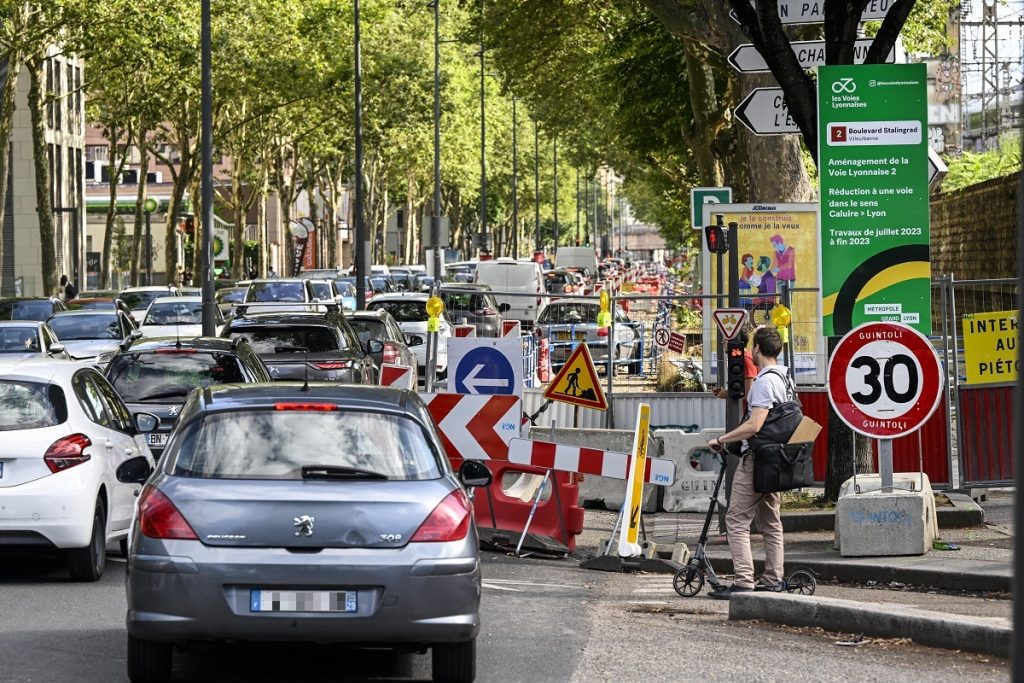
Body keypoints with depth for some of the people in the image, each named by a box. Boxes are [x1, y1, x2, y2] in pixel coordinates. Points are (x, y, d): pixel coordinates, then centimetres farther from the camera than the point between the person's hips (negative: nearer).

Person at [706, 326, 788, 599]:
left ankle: (743, 582, -16)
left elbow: (754, 426, -25)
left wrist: (721, 440, -16)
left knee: (737, 519, -9)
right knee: (770, 520, 13)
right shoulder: (783, 378, 14)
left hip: (756, 457, -10)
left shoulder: (765, 381, -17)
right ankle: (773, 580, 14)